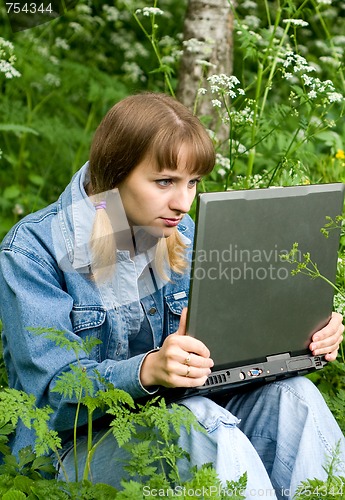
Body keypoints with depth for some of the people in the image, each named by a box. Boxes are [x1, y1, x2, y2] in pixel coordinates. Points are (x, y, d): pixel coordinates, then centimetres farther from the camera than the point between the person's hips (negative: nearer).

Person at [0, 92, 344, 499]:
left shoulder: (179, 234, 5)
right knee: (199, 418, -34)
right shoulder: (33, 249, -15)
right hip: (75, 447, -6)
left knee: (289, 392, -19)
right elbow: (53, 389, -21)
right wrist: (148, 369, -40)